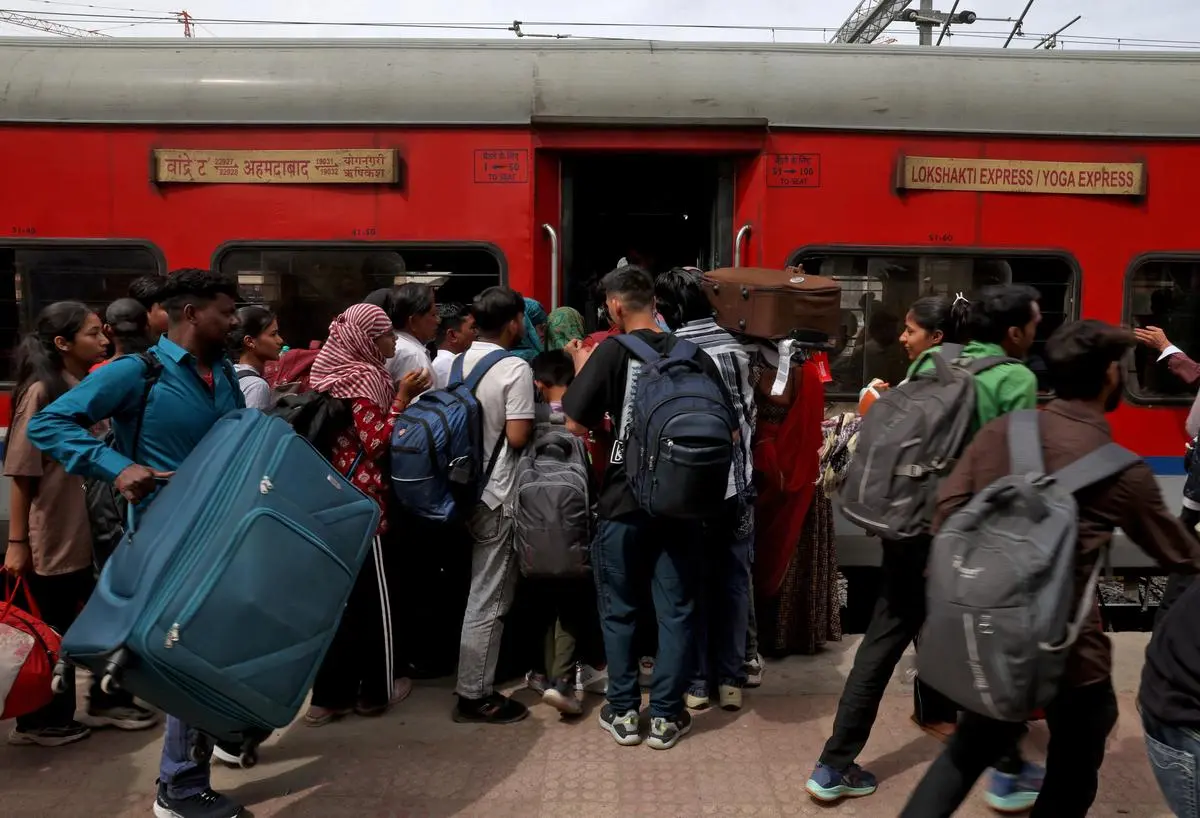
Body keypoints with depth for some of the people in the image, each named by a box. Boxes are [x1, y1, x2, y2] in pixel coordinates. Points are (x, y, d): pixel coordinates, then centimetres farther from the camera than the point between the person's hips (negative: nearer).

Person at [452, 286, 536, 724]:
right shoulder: (515, 369, -16)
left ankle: (476, 681, 30)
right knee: (488, 598, -1)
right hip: (497, 494, -8)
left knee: (482, 589, 19)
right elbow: (517, 437, -20)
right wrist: (534, 419, -1)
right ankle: (474, 695, 6)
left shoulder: (460, 363, 8)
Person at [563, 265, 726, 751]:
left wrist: (582, 370, 4)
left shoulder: (611, 352, -9)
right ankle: (666, 716, 16)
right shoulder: (695, 355, 0)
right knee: (675, 611, 10)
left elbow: (576, 424, -10)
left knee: (619, 610, 12)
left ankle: (623, 712, 19)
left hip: (624, 501, -2)